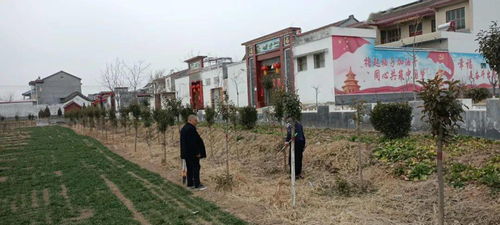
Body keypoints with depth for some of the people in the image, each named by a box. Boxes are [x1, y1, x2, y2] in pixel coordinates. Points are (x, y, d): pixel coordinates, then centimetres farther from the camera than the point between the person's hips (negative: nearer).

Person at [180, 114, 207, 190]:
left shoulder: (183, 128, 13)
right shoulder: (191, 128, -19)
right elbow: (193, 142, -23)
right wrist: (197, 152, -18)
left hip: (186, 153, 10)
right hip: (192, 153, -10)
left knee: (190, 168, 14)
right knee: (196, 168, -3)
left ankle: (190, 184, 20)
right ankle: (197, 185, -1)